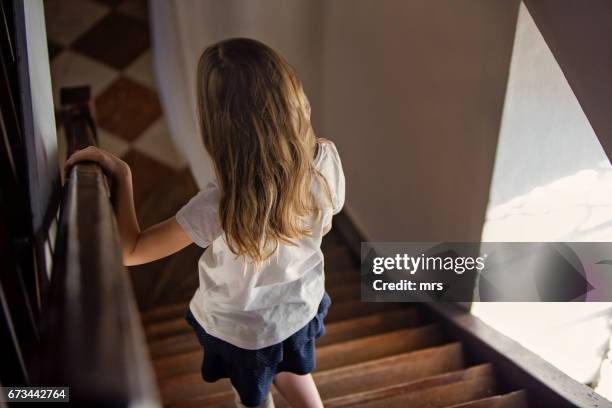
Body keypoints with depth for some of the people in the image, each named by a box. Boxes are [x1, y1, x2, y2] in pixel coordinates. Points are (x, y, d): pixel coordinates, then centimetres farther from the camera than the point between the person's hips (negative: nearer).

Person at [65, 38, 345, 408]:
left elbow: (129, 251, -27)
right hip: (301, 306, 3)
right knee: (288, 368, 37)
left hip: (242, 329, -3)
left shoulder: (220, 208, -40)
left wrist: (122, 175, -22)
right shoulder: (326, 159, -28)